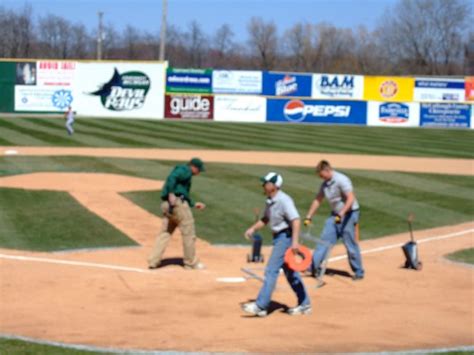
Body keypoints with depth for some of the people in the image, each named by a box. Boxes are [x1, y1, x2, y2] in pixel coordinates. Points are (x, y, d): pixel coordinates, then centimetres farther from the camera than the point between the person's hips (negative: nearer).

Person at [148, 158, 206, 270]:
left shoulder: (182, 171, 28)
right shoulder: (185, 170, -1)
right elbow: (172, 177, -21)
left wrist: (194, 204, 32)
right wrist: (171, 194, -27)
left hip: (166, 205, 9)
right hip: (177, 203, -9)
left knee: (165, 232, 9)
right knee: (188, 233, 1)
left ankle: (153, 261, 1)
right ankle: (191, 262, 9)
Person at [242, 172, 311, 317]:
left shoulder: (284, 200, -20)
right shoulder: (270, 201, 8)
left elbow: (295, 220, -26)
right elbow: (266, 219, 21)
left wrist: (295, 241, -33)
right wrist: (253, 229, 7)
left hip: (285, 237, -10)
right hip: (278, 237, 10)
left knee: (271, 270, -10)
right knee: (290, 272, 14)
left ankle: (261, 306, -9)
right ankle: (304, 304, 23)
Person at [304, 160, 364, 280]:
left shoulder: (341, 180, -19)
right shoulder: (325, 184, 6)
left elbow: (350, 199, -28)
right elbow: (317, 200, 15)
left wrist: (341, 214, -35)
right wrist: (308, 217, 12)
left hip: (348, 214, -8)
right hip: (335, 215, 8)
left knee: (351, 244, -2)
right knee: (324, 240, 1)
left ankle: (359, 272, 10)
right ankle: (314, 266, 0)